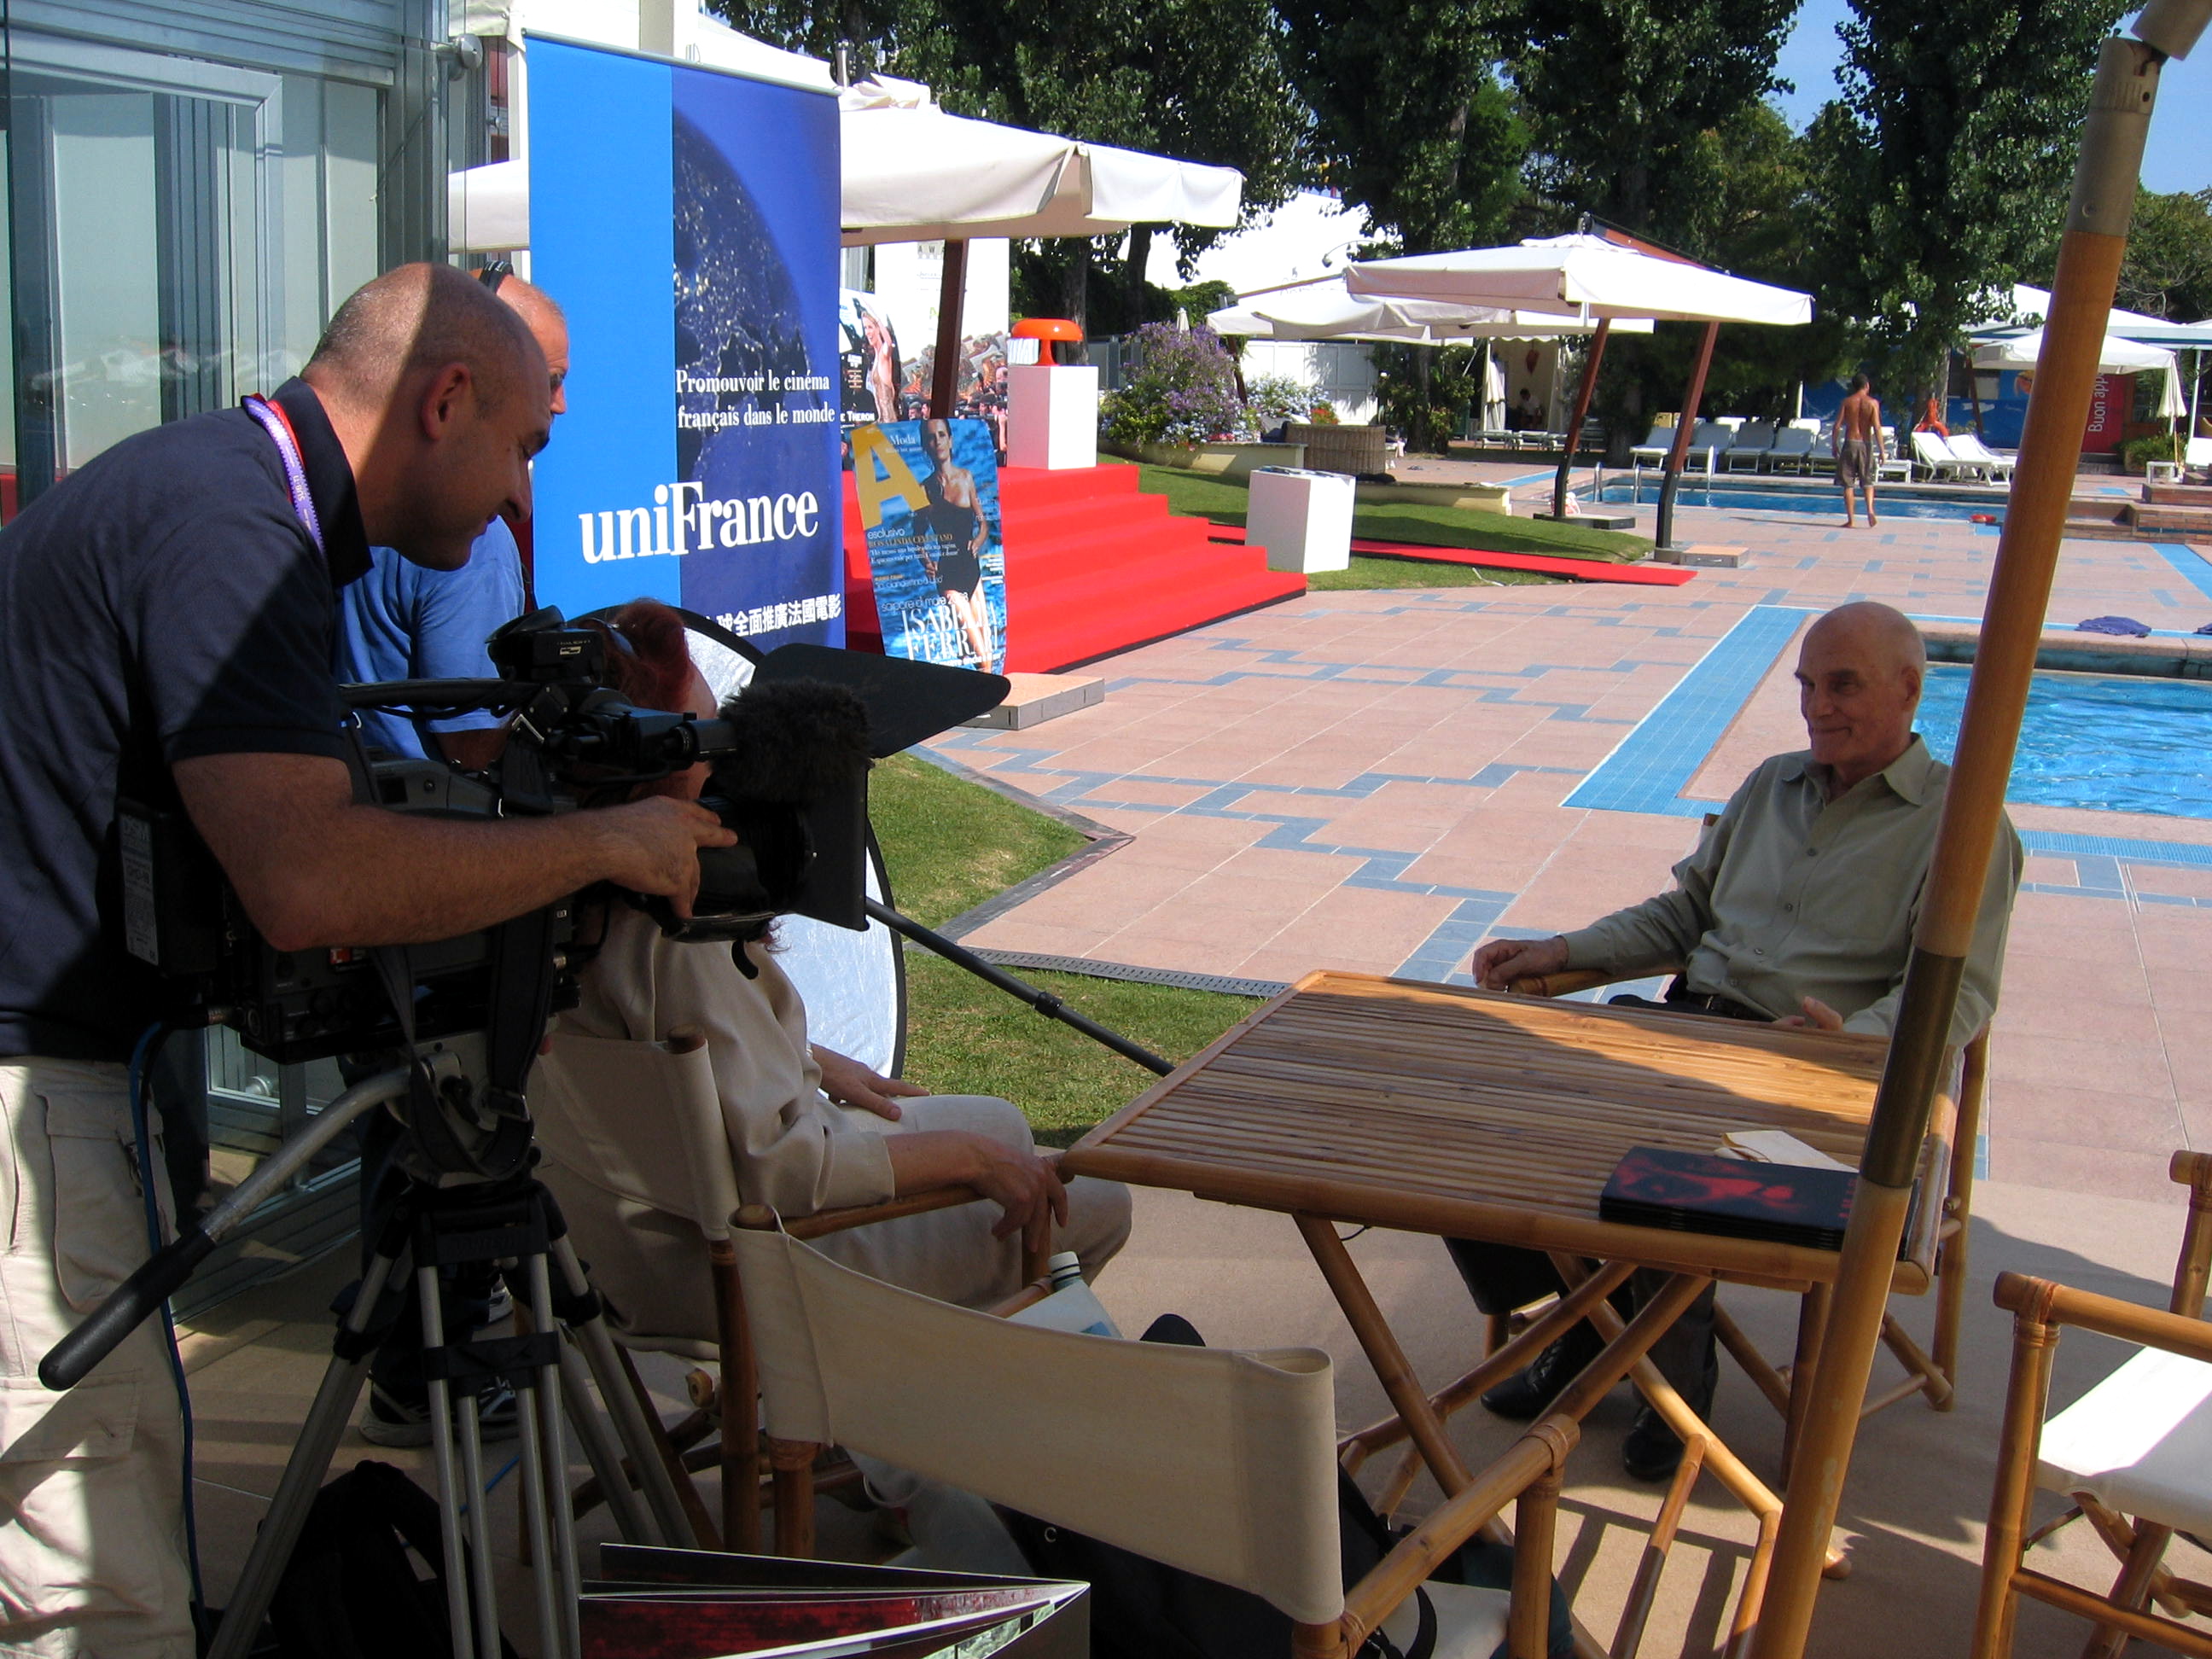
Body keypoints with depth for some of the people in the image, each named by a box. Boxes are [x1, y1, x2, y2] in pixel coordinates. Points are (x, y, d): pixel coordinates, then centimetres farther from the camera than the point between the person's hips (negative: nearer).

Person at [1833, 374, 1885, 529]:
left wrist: (1834, 445, 8)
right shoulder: (1873, 403, -1)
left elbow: (1838, 426, -2)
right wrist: (1881, 450, -4)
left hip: (1850, 443, 0)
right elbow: (1877, 428, -7)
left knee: (1848, 484, 3)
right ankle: (1870, 509, -11)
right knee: (1868, 481, 14)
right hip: (1866, 444, 0)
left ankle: (1851, 520, -2)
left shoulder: (1847, 402, 1)